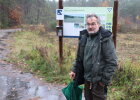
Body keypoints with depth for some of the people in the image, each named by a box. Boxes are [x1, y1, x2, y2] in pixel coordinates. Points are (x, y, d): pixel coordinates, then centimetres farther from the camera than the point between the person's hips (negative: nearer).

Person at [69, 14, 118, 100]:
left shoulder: (105, 39, -16)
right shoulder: (84, 37, 5)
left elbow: (112, 62, -17)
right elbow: (80, 57, 15)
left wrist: (105, 79, -17)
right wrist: (74, 70, 6)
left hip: (99, 81, -6)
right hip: (87, 79, 7)